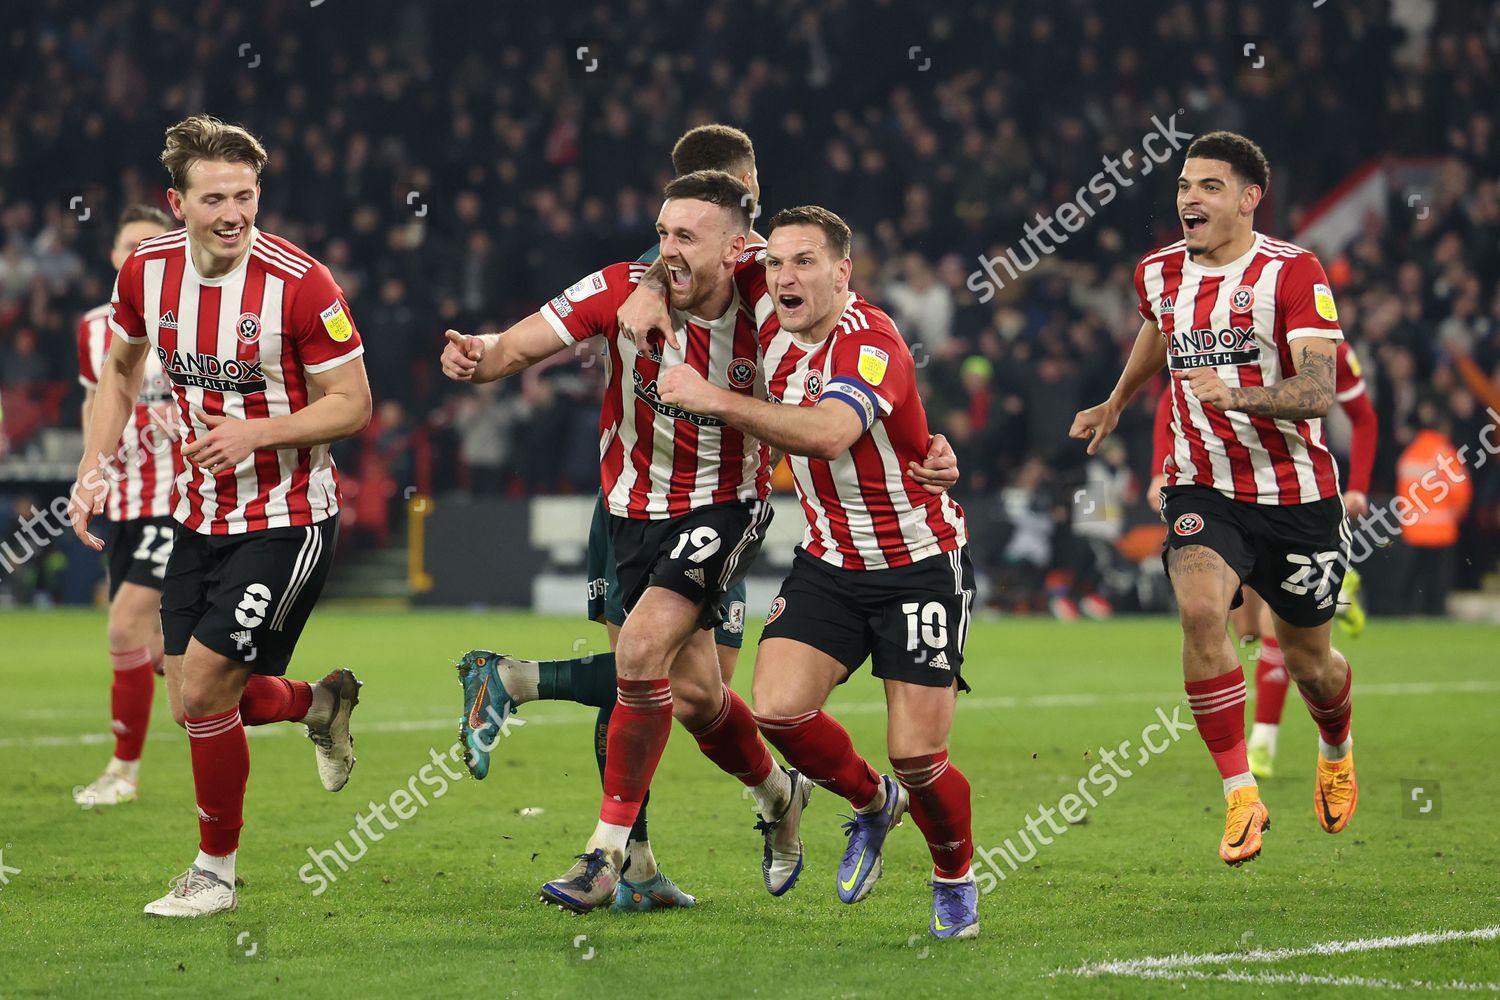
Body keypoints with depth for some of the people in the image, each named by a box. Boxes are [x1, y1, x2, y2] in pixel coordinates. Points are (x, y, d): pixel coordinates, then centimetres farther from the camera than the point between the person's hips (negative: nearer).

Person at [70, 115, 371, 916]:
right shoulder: (147, 270, -5)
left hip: (286, 519, -6)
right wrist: (94, 468, 5)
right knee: (192, 697, 8)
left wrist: (255, 433, -26)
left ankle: (216, 871, 10)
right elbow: (120, 367, 15)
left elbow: (354, 405, -14)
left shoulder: (300, 284, -20)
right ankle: (321, 703, 39)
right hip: (199, 514, 6)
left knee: (201, 689, -10)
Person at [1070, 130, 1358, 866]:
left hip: (1295, 495, -2)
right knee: (1200, 610, -27)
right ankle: (1240, 795, -18)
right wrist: (1115, 406, 38)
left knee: (1307, 661, 11)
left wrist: (1238, 395, -39)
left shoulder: (1293, 273, -13)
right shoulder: (1159, 274, 2)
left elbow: (1318, 391, -23)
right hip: (1203, 488, 2)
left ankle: (1336, 750, 48)